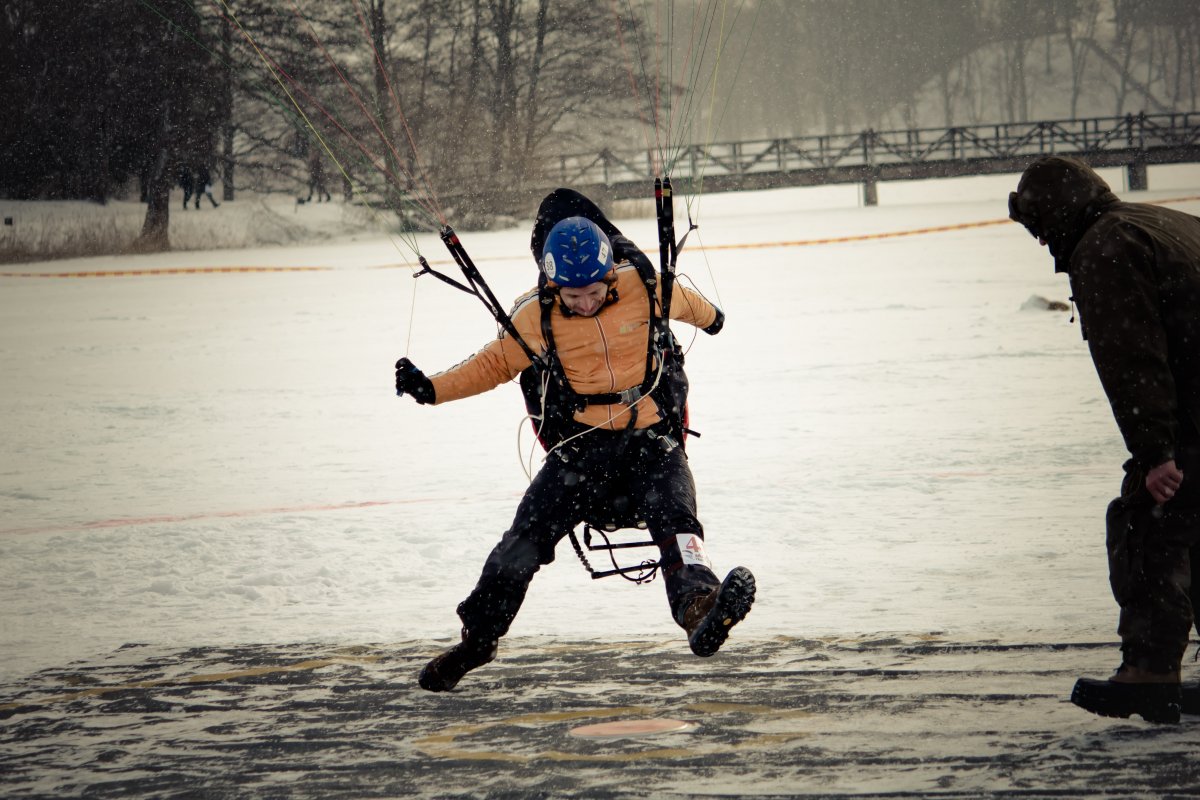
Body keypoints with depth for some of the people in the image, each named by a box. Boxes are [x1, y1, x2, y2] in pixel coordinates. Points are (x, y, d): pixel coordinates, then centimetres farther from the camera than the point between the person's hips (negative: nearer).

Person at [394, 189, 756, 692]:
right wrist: (431, 389, -5)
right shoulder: (537, 316, -6)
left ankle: (700, 605, -50)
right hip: (583, 442, 1)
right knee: (526, 540, -7)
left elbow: (687, 306, 16)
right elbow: (496, 364, 8)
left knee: (673, 517, -28)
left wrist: (710, 318, 38)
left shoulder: (643, 287, -7)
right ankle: (477, 637, 10)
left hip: (651, 436, -1)